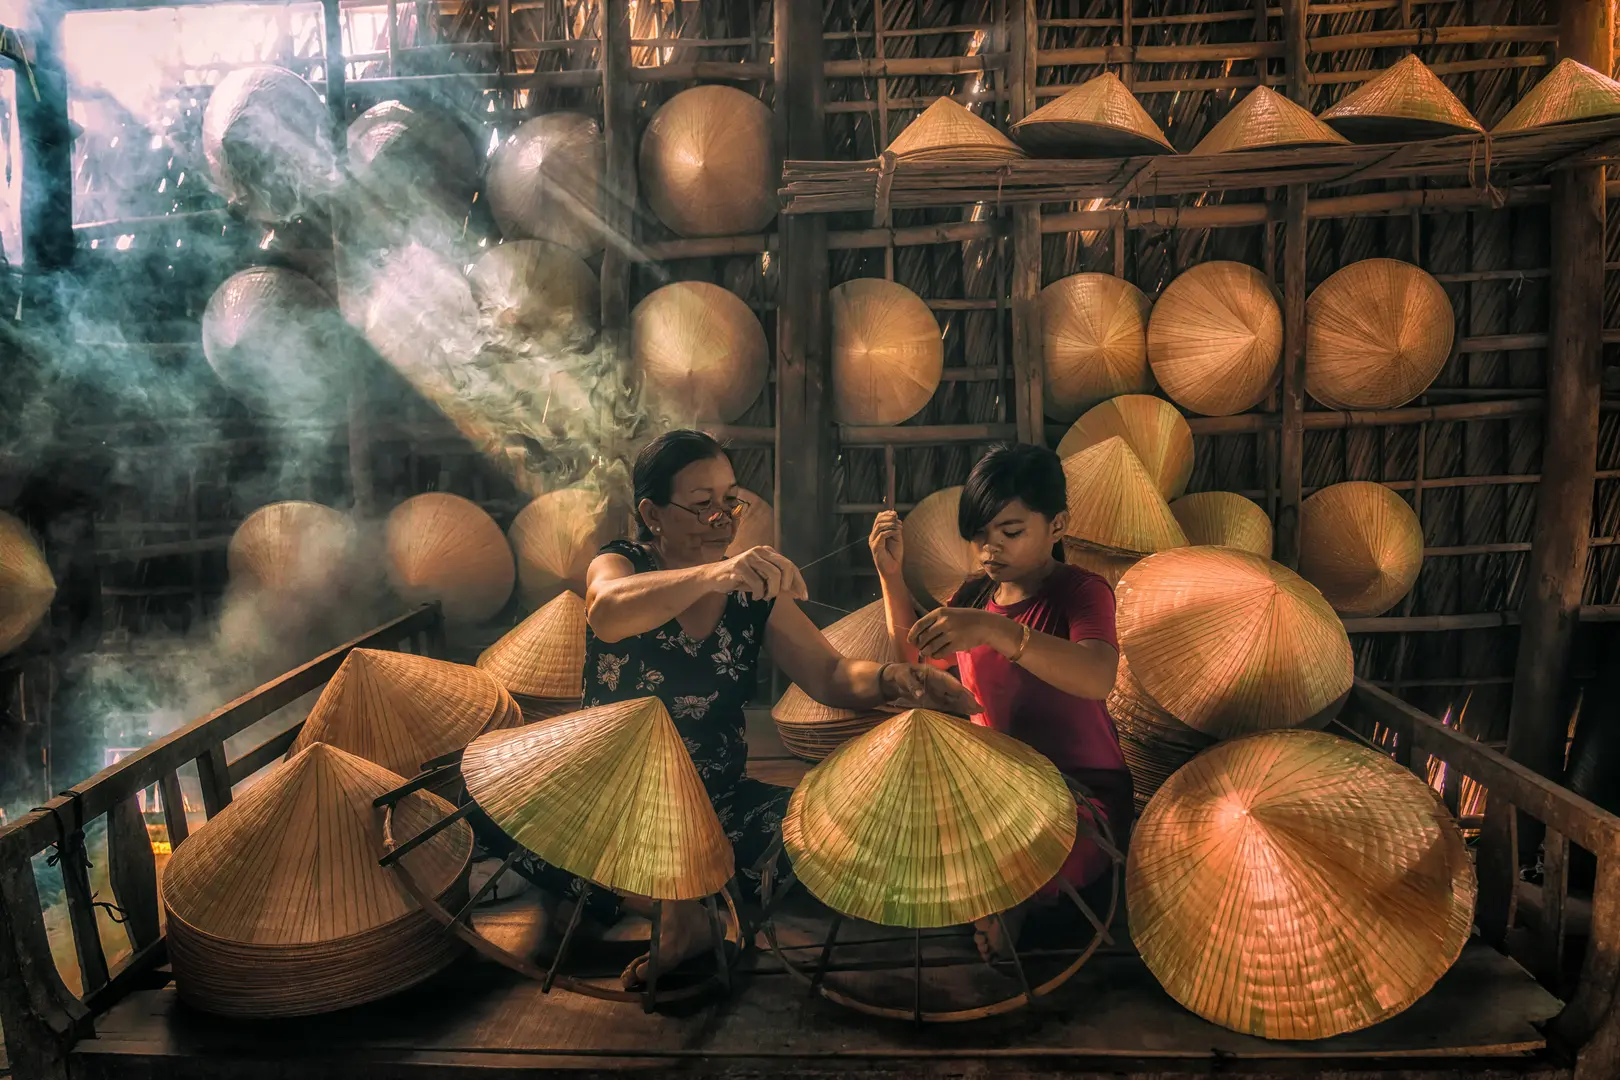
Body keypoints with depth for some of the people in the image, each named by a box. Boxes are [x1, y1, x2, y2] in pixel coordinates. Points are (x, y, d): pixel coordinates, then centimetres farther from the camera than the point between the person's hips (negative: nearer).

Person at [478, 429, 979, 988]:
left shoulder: (753, 592, 1)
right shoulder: (620, 565, -8)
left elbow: (830, 674, -7)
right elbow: (608, 616, -34)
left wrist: (892, 679, -31)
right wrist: (713, 574, -52)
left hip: (719, 799, 2)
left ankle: (689, 908, -7)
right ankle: (676, 907, -16)